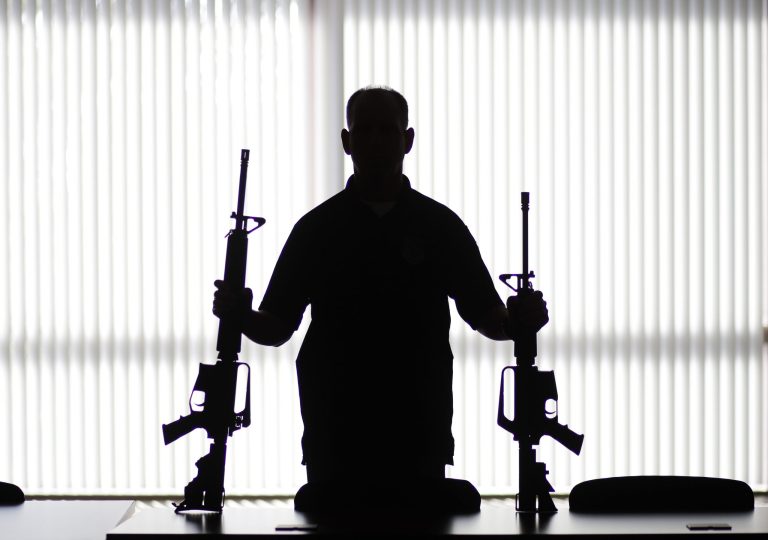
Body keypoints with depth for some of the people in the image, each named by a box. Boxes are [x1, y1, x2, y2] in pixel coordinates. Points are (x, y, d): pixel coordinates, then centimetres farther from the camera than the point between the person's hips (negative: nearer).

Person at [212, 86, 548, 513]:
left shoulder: (440, 226, 8)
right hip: (335, 439, 0)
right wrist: (241, 317, -14)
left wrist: (518, 321, -13)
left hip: (419, 437, 0)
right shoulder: (317, 228, 7)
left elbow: (485, 315, 9)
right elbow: (277, 327, 7)